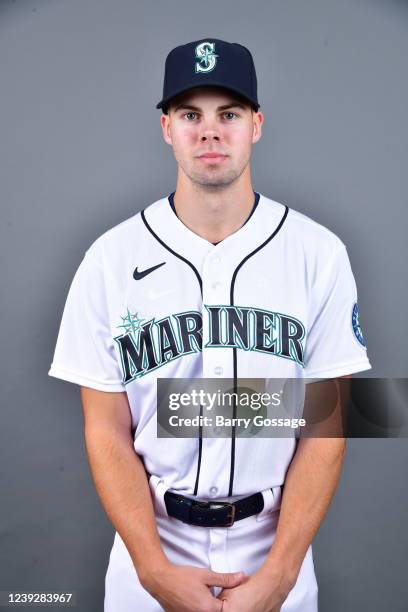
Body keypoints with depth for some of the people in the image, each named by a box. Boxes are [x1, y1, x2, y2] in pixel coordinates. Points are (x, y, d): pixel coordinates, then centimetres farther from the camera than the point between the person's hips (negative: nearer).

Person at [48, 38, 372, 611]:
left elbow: (325, 426, -7)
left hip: (277, 548, 0)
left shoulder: (319, 255, -8)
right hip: (149, 545, 0)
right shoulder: (110, 259, -7)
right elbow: (106, 430, -5)